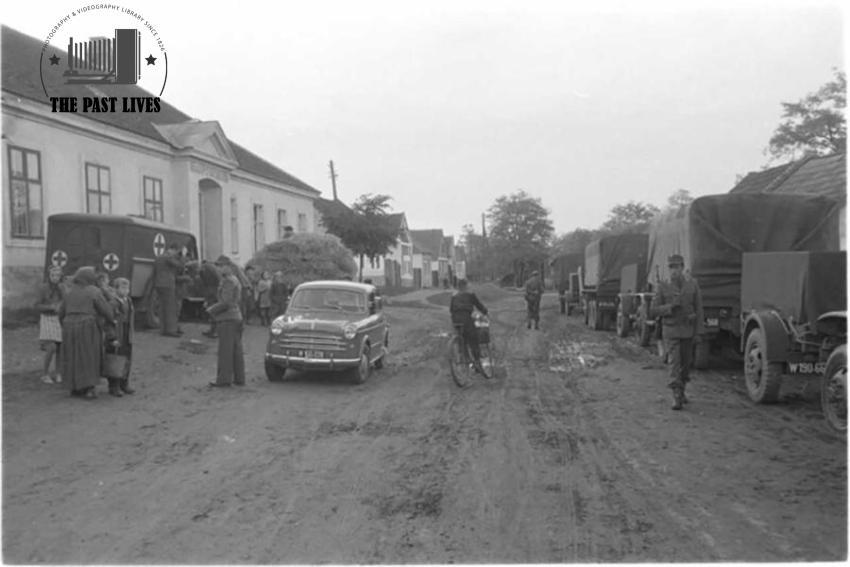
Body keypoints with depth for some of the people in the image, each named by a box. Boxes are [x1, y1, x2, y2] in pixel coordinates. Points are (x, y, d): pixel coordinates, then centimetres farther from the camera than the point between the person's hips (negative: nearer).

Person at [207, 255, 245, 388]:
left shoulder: (228, 281, -14)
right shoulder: (235, 280, 17)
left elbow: (226, 302, -21)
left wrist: (212, 310, -8)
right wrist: (213, 307, 17)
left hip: (227, 319, -10)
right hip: (236, 317, 10)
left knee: (225, 351, -6)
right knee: (236, 350, 9)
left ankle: (224, 379, -4)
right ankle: (239, 378, 12)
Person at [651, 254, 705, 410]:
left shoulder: (692, 284, -2)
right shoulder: (663, 287, -6)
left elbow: (698, 309, 0)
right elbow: (655, 310, -4)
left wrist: (699, 331, -5)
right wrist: (671, 306, -21)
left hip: (687, 330, 2)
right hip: (670, 330, -2)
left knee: (685, 363, 14)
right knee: (674, 362, -11)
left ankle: (681, 391, 34)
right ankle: (676, 397, -12)